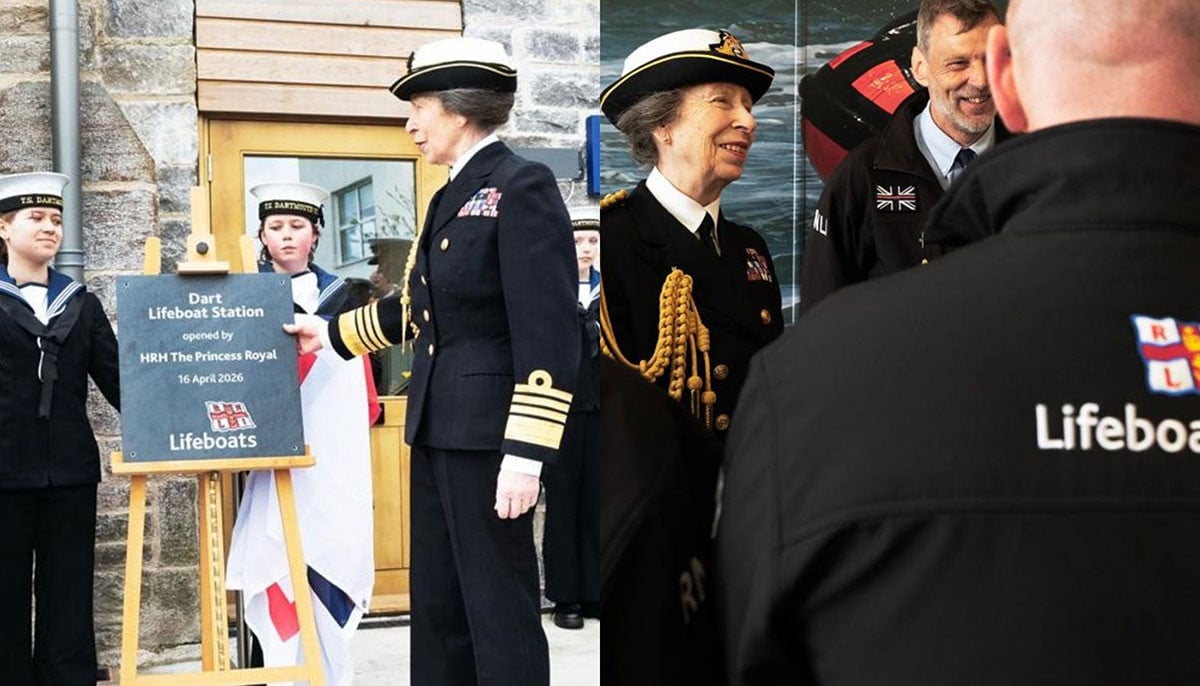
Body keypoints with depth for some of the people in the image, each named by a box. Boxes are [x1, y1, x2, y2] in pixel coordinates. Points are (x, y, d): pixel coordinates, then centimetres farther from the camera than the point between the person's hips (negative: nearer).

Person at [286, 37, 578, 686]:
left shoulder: (523, 186, -12)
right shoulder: (452, 197, 16)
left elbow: (550, 333, -18)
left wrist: (525, 453, -22)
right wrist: (331, 334, 34)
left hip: (489, 432, -9)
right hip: (438, 431, 9)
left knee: (499, 605, -2)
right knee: (437, 603, 15)